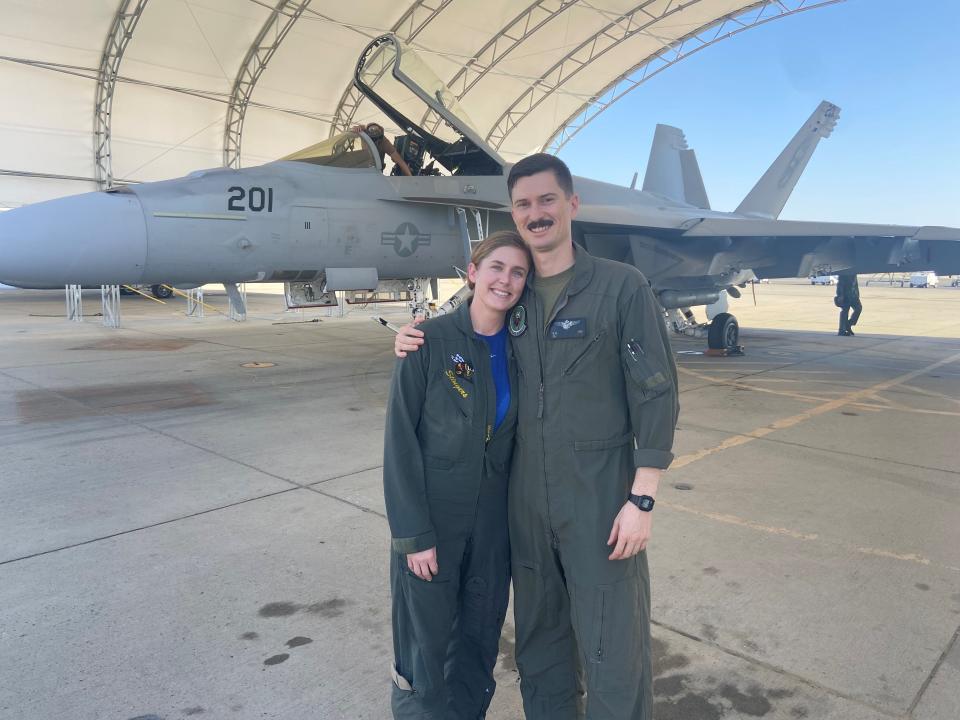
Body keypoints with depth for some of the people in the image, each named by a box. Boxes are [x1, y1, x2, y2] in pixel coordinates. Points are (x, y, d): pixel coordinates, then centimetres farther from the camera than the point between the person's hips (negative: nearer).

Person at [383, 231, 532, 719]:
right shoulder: (429, 341, -14)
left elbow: (516, 436, 6)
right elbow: (400, 441, -13)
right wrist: (413, 533, -13)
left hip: (493, 520, 4)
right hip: (432, 518, -4)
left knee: (480, 638, 17)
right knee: (426, 641, 10)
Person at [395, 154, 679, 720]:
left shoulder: (622, 285, -8)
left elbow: (656, 396, -10)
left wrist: (642, 498, -14)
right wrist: (418, 345, 0)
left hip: (601, 492, -4)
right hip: (527, 495, 5)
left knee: (611, 641, 6)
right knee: (539, 636, 19)